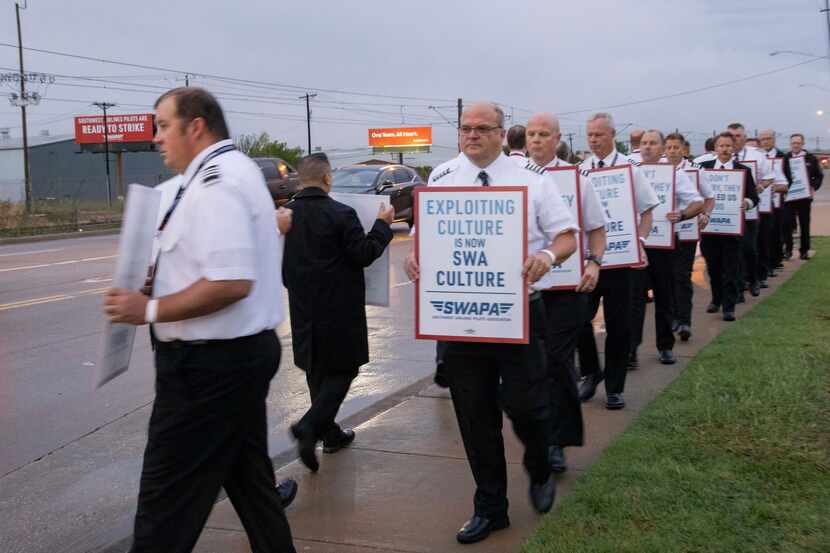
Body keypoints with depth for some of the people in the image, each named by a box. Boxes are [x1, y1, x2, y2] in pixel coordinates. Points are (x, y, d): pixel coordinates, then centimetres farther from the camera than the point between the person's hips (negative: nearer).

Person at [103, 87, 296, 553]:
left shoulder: (215, 181, -19)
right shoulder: (236, 170, 15)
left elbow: (231, 283, -28)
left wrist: (151, 310, -21)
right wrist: (160, 278, 12)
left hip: (210, 363, -11)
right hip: (245, 351, 11)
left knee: (167, 503, -3)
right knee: (249, 479, 20)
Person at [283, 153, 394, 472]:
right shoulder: (340, 214, -16)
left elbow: (279, 263, 10)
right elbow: (364, 254, -11)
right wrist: (383, 224, 0)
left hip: (304, 308, 6)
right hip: (339, 308, -6)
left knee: (317, 371, 17)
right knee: (343, 369, 4)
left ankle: (330, 433, 25)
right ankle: (310, 426, -14)